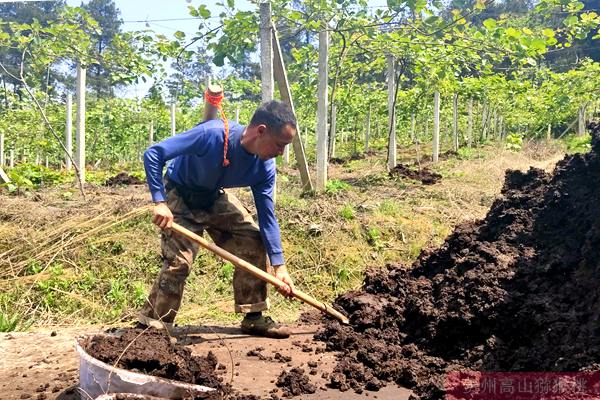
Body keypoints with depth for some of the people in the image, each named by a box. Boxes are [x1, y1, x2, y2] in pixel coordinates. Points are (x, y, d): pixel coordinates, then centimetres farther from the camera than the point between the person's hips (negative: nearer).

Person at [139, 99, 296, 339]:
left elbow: (267, 217, -9)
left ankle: (253, 318, 11)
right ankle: (151, 327, -1)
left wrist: (279, 266, -14)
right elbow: (153, 154, -32)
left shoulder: (264, 168, -17)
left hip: (214, 198, 6)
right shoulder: (212, 134, -36)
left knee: (254, 242, -2)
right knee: (178, 260, -18)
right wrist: (160, 202, -38)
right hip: (179, 195, -6)